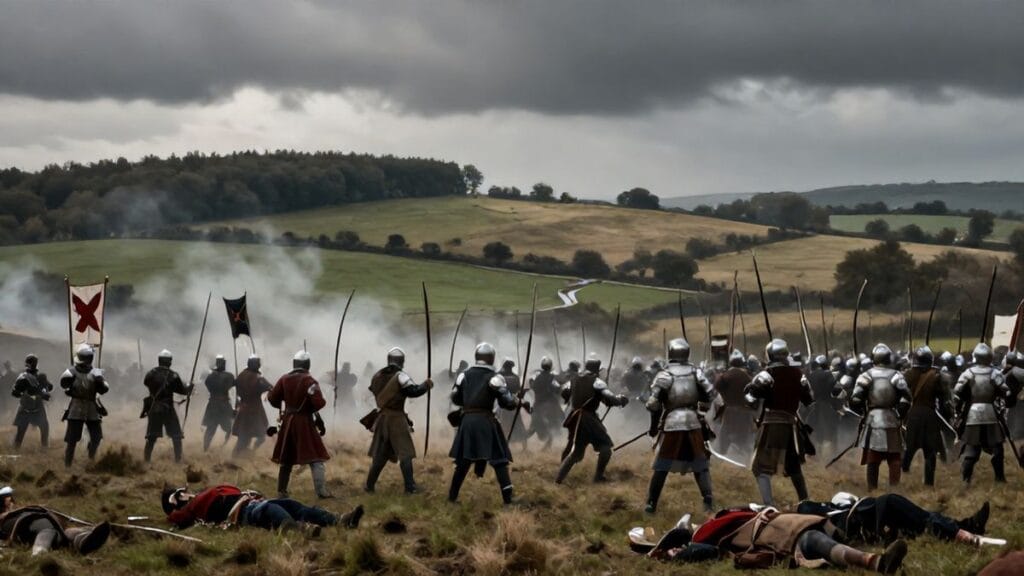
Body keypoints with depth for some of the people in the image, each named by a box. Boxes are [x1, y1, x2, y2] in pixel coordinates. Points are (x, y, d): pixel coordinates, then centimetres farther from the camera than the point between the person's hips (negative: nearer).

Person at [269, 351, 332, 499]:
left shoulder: (284, 379, 2)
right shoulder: (309, 381, -13)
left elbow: (272, 398, 5)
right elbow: (319, 403, -22)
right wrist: (311, 408, 0)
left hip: (287, 421, 5)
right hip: (305, 422, -5)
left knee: (286, 458, 17)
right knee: (316, 457, -3)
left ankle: (281, 491, 22)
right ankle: (321, 491, -11)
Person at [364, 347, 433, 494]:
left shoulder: (377, 376, 7)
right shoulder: (400, 376, -12)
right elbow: (413, 391, -21)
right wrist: (426, 385, -6)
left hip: (381, 418, 6)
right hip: (396, 418, -6)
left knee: (379, 453, 16)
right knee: (405, 453, -3)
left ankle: (370, 484, 17)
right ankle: (410, 487, -6)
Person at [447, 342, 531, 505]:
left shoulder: (464, 375, 7)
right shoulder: (494, 377, -7)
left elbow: (455, 398, 14)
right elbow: (506, 401, -10)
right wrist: (521, 403, 6)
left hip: (467, 421, 4)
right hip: (486, 421, -4)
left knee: (463, 460, 16)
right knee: (499, 460, 1)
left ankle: (452, 495, 20)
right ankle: (507, 497, -4)